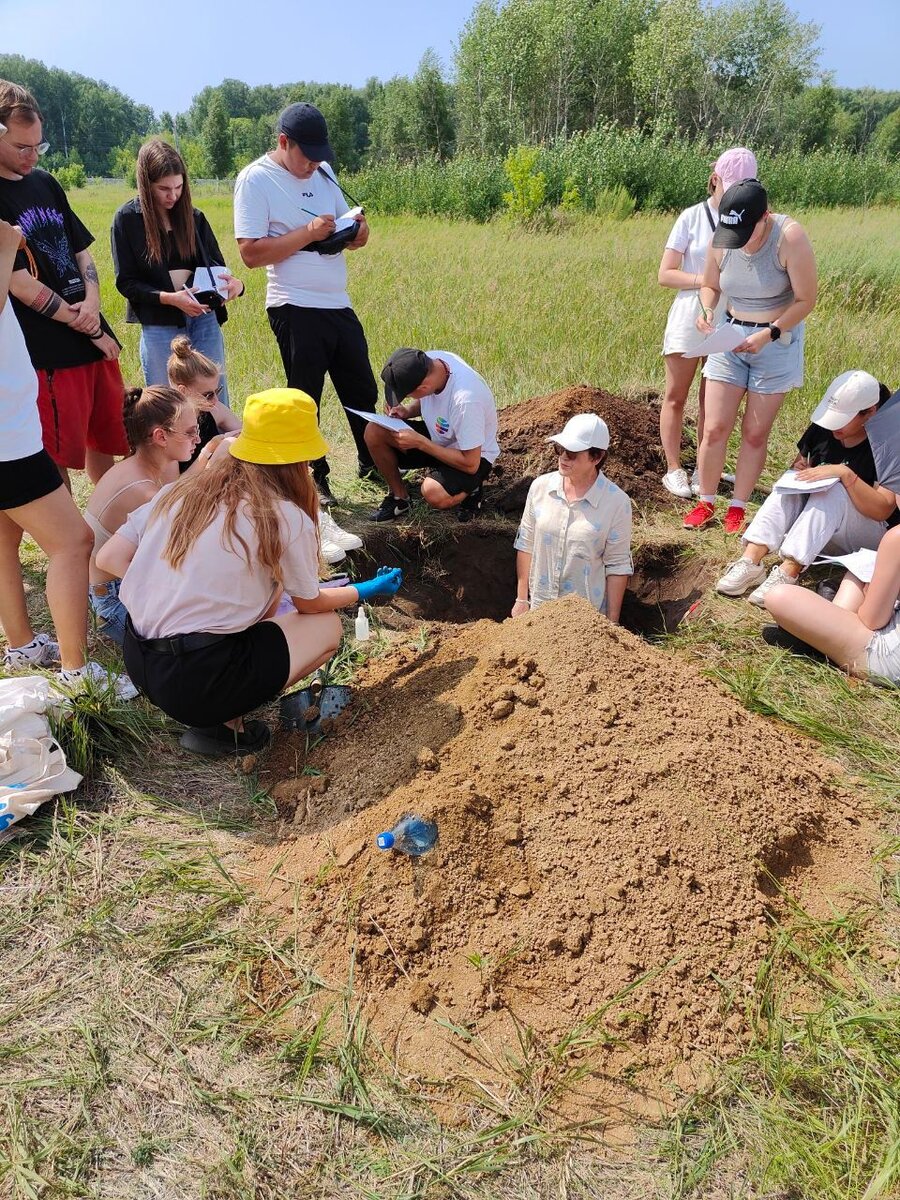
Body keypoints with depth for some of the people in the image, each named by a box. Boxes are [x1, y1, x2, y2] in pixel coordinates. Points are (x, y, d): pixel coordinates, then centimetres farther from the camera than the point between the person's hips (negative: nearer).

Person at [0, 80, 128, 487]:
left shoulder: (45, 183, 12)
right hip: (48, 353, -7)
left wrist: (93, 304, -6)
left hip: (94, 339, 7)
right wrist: (90, 329, -10)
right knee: (58, 458, 1)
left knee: (106, 439, 16)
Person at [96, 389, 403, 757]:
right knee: (328, 627, 13)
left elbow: (107, 559, 5)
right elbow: (310, 603, 7)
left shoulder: (179, 491, 6)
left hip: (137, 661, 7)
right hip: (196, 682, -6)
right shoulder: (286, 519, -9)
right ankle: (223, 723, 3)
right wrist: (367, 590, 24)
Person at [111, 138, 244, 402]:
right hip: (159, 327, -3)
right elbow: (126, 282, -3)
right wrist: (169, 298, -20)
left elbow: (216, 264, 13)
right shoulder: (127, 219, -1)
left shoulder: (193, 216, 8)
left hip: (205, 320, 3)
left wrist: (233, 283, -12)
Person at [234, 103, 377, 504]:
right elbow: (251, 252, -15)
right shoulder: (255, 179, -8)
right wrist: (308, 233, -21)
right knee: (305, 399, 3)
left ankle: (372, 464, 32)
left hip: (339, 305, 7)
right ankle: (314, 478, 17)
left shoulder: (322, 172, 13)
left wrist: (356, 230, -4)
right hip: (296, 309, -7)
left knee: (363, 391, 15)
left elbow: (348, 226, 21)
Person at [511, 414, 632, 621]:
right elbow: (526, 545, 2)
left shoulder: (617, 502, -13)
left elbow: (617, 565, -8)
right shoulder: (540, 487, -5)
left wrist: (612, 623, -7)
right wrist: (521, 600, 4)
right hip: (538, 607, 3)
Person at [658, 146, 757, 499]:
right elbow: (665, 274, -4)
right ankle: (674, 469, 12)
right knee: (676, 396, 2)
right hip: (689, 316, -1)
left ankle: (704, 470, 17)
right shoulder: (692, 217, -1)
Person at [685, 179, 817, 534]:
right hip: (731, 336, 3)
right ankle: (706, 504, 16)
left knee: (755, 432, 4)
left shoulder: (790, 238, -20)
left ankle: (738, 508, 17)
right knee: (714, 428, 0)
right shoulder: (720, 240, -9)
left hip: (777, 341, -3)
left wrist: (767, 334, -24)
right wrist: (706, 312, -14)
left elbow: (806, 300, -14)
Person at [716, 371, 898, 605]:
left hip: (870, 537, -5)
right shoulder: (822, 429, -1)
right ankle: (752, 560, -37)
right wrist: (801, 470, -10)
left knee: (833, 490, -32)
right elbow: (801, 464, 15)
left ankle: (788, 572, -44)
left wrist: (846, 474, -34)